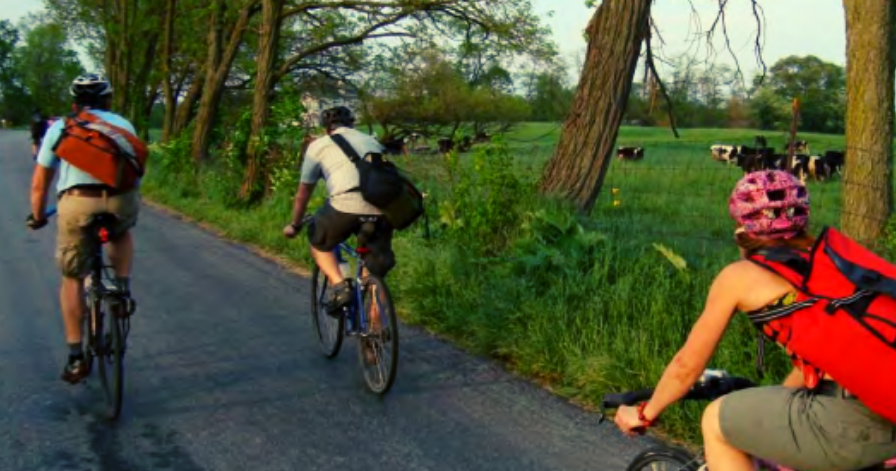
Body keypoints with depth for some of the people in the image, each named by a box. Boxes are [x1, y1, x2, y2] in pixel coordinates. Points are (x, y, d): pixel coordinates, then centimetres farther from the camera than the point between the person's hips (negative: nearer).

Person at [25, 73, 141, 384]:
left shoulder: (60, 127, 21)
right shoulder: (123, 124, 25)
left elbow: (39, 183, 22)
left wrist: (38, 217, 39)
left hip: (78, 204, -1)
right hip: (123, 201, 1)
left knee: (73, 278, 18)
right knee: (122, 234, 38)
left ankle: (76, 358, 18)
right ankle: (123, 286, 18)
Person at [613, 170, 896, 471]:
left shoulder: (738, 277, 7)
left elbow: (687, 364, 14)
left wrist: (645, 413, 31)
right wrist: (776, 398, 50)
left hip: (848, 426, -7)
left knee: (716, 422, 16)